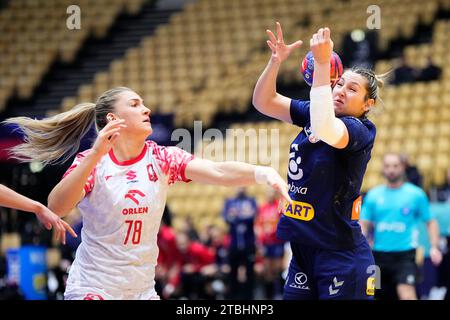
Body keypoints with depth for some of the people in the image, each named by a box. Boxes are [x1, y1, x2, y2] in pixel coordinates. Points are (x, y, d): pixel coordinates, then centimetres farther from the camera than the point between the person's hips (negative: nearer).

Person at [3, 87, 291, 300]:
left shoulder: (162, 159, -2)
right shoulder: (92, 161, -8)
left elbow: (218, 172, -17)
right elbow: (57, 207, -24)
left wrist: (263, 172, -36)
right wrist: (96, 155, -33)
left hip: (142, 289, 4)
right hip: (92, 289, -3)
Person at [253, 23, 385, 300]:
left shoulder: (361, 130, -13)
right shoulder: (312, 113, 7)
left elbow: (324, 129, -34)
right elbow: (264, 102, 6)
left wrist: (323, 62, -33)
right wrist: (276, 61, -11)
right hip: (302, 248, 7)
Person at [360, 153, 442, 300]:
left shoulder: (416, 194, 1)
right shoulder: (373, 195, 7)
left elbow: (430, 222, 7)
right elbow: (364, 224, 8)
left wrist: (434, 247, -6)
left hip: (405, 254, -3)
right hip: (380, 254, 4)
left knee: (407, 295, -22)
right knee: (383, 296, 9)